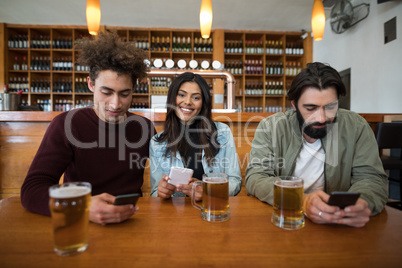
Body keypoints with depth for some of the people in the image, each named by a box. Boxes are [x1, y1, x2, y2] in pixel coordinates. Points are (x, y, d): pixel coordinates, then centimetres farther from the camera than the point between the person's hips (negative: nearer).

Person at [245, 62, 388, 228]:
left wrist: (362, 202, -27)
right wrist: (301, 201, -33)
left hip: (338, 227, 3)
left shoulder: (356, 127, -3)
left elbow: (371, 178, -3)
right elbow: (256, 178, -16)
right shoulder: (270, 127, -10)